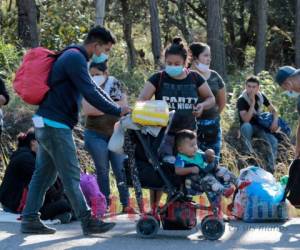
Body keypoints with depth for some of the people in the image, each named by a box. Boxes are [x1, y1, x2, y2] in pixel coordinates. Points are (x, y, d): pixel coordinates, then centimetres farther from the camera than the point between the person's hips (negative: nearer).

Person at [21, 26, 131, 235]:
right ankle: (87, 221, -2)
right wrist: (118, 111, -17)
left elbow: (93, 89, 22)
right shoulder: (75, 59, -15)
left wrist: (117, 108, 13)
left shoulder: (74, 57, 18)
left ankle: (30, 220, 10)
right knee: (71, 175, -6)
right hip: (56, 125, -10)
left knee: (44, 173, 10)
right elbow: (90, 94, -22)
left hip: (47, 124, 10)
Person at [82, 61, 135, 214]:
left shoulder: (116, 85, 4)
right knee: (102, 170, 2)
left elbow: (123, 105, -8)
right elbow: (87, 109, -14)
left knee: (120, 169, -1)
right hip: (96, 134, 0)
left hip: (116, 133, 1)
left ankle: (126, 204, 2)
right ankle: (105, 205, 7)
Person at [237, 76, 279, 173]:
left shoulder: (261, 96, -4)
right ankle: (248, 153, -21)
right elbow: (246, 120, -31)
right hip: (247, 128, -4)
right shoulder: (242, 100, -20)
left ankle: (270, 169, -9)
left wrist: (275, 121, -13)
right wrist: (252, 103, -37)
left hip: (259, 126, 4)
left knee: (274, 141, -20)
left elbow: (273, 109, 8)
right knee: (246, 126, -40)